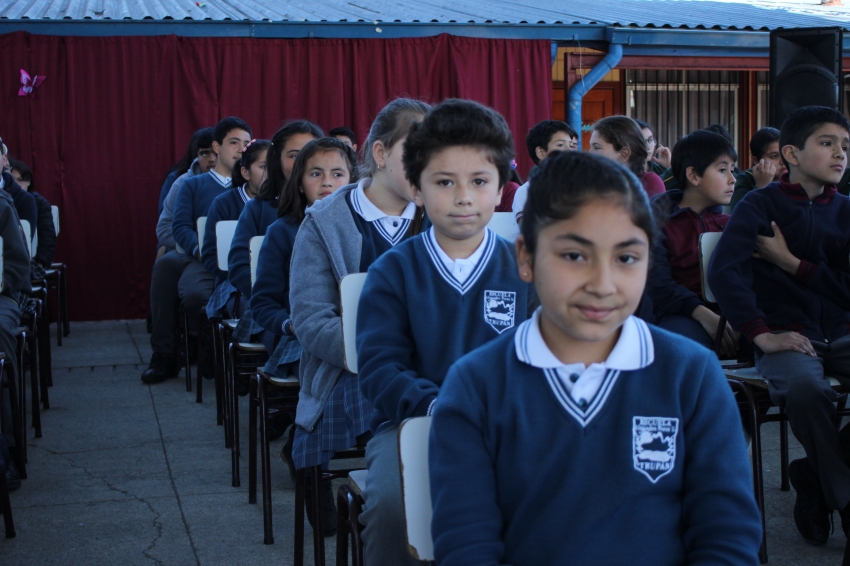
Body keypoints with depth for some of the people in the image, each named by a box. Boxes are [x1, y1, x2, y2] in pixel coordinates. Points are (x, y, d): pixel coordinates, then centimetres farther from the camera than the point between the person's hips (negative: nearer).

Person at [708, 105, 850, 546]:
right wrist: (761, 335, -21)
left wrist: (792, 263, -7)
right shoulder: (761, 205, -1)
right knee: (805, 386, -37)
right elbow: (724, 270, -15)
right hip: (785, 332, -4)